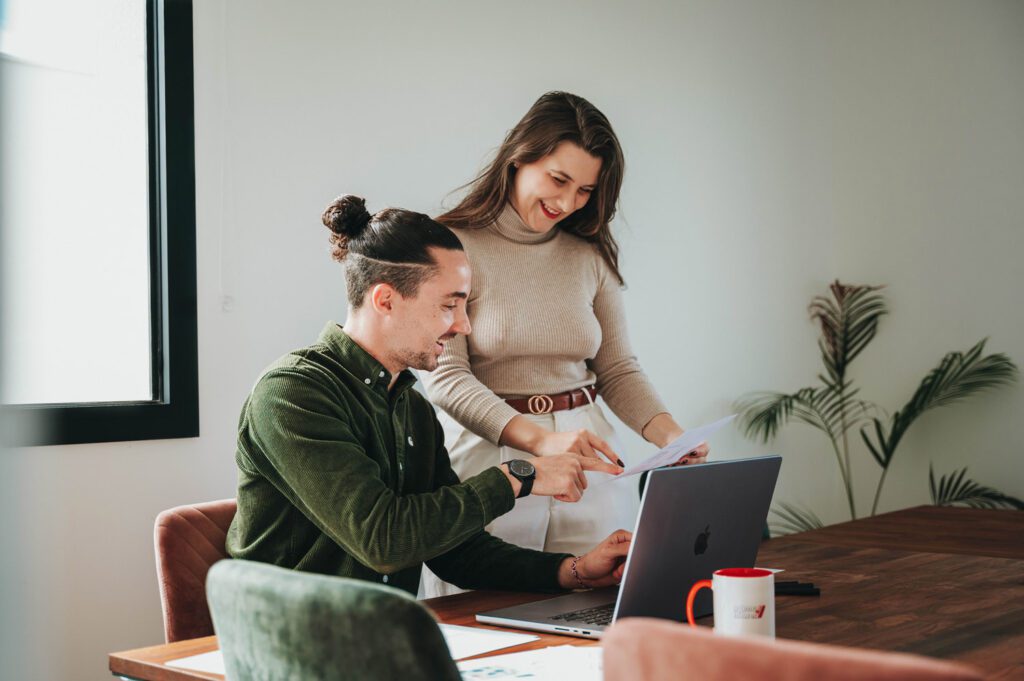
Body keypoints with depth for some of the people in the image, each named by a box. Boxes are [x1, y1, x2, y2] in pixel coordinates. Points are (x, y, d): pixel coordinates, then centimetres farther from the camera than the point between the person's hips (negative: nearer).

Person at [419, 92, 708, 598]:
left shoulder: (591, 255, 8)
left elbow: (617, 371, 11)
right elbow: (445, 376, -13)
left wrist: (669, 434, -8)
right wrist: (540, 438, -25)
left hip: (589, 467, 4)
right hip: (486, 455, -4)